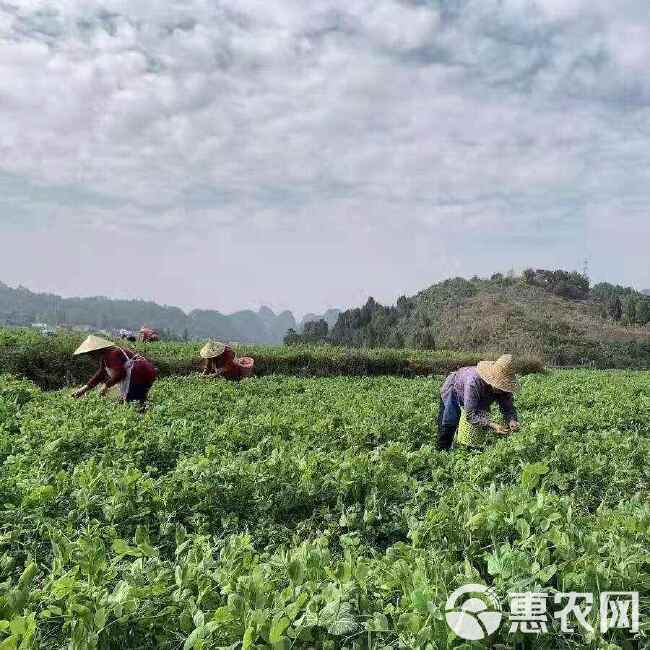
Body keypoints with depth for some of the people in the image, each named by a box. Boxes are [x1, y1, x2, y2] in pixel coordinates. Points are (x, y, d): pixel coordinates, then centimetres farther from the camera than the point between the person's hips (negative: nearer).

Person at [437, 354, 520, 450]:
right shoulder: (474, 382, -46)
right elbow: (470, 415, -45)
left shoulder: (503, 386, -28)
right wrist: (493, 425, -55)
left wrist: (512, 420, -43)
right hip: (453, 393, -5)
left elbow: (508, 408, -21)